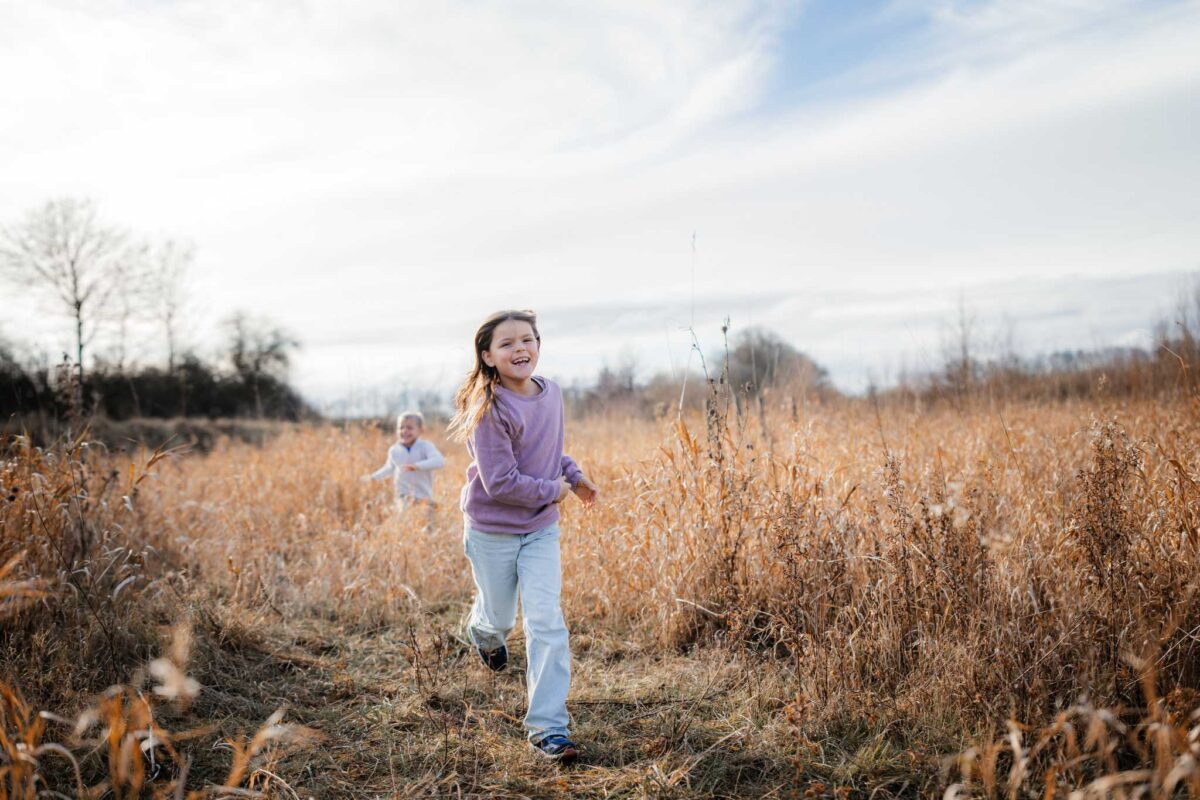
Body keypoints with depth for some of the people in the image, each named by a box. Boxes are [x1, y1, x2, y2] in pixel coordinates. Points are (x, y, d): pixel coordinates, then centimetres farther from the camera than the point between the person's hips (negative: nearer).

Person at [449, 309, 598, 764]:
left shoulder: (550, 393, -3)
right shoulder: (491, 410, -23)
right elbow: (500, 482, -25)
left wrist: (573, 474, 2)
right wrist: (554, 491, -15)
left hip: (541, 530, 4)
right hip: (492, 532, -4)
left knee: (546, 623, -5)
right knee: (500, 617, 16)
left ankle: (548, 727, 2)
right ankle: (484, 634, 55)